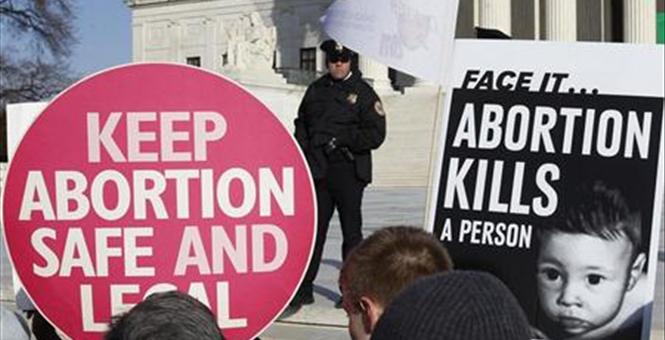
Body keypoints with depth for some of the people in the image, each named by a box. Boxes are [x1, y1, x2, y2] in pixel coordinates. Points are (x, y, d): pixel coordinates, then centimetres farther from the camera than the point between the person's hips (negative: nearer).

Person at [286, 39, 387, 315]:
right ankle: (303, 290, 11)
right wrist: (304, 155, 2)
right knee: (313, 230, 5)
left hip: (348, 171, -4)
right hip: (318, 170, 4)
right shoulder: (315, 90, 13)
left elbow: (375, 135, -7)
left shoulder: (363, 93, -1)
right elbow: (301, 124, 18)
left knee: (351, 232, 3)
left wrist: (340, 138, -13)